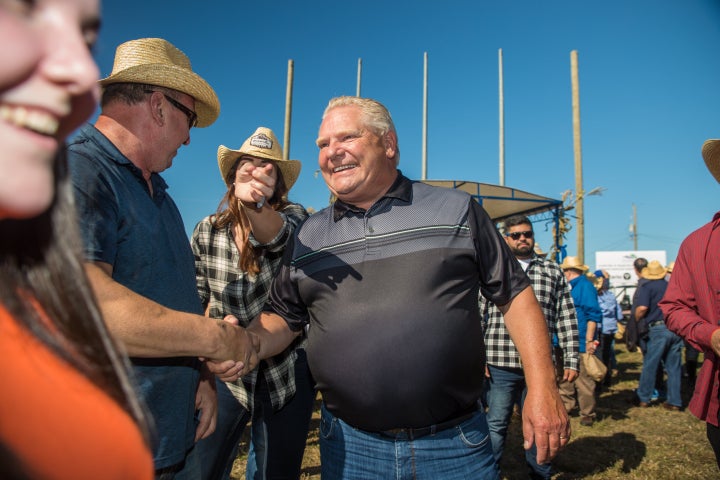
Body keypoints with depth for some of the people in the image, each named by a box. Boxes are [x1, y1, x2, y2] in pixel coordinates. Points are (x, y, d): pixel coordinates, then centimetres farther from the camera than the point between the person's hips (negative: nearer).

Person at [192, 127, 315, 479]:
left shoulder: (293, 218, -8)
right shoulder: (206, 231, -2)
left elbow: (277, 234, -33)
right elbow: (196, 298, 9)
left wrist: (256, 202, -52)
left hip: (286, 373, -1)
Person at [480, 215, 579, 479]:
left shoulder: (553, 271, 10)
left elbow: (567, 319, 8)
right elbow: (476, 316, 2)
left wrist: (571, 360, 3)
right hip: (500, 365, -2)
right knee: (496, 425, 8)